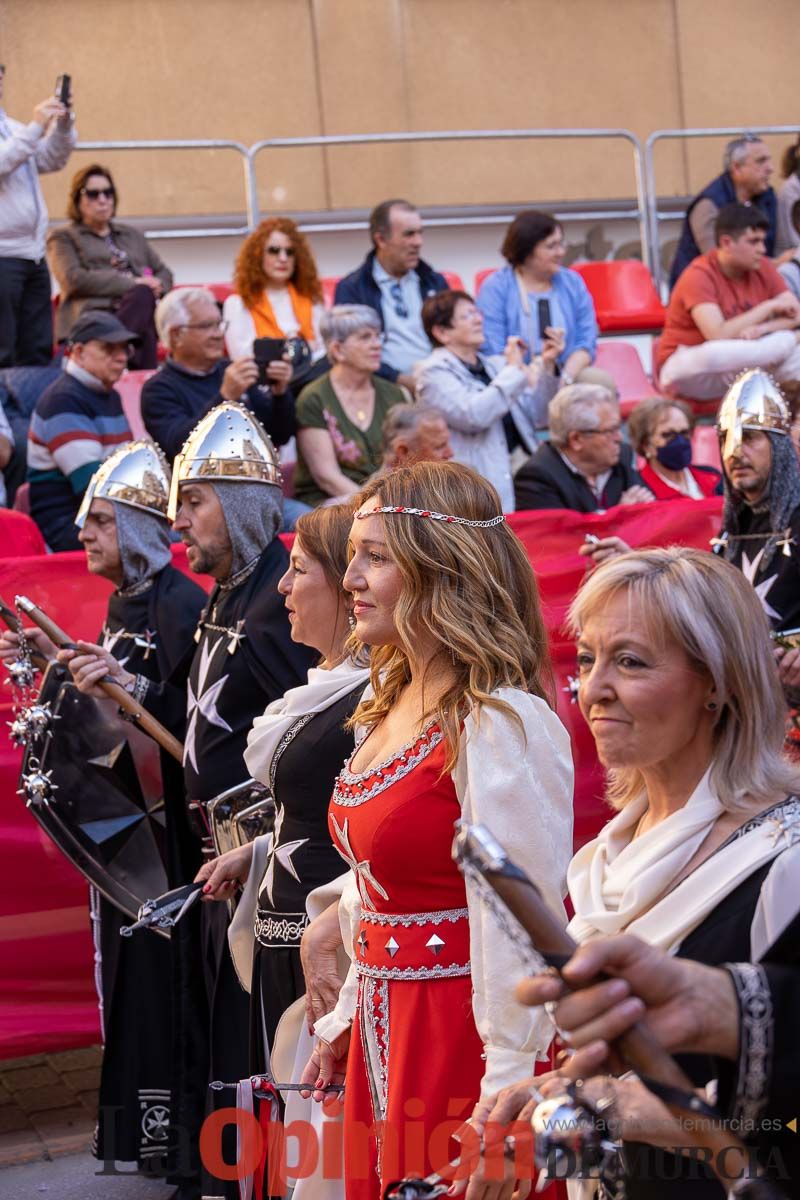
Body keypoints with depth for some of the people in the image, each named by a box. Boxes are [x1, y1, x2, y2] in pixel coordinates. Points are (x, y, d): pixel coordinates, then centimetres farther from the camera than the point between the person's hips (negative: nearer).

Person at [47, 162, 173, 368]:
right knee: (142, 294, -36)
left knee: (143, 295, -33)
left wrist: (156, 286, 1)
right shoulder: (63, 237, 15)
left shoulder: (131, 234, 32)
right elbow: (74, 280, -3)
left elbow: (164, 273, 29)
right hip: (94, 316, -5)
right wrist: (133, 283, -10)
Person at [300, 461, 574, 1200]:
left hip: (460, 1037, -9)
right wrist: (344, 1021, 16)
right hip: (384, 1031, 9)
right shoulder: (394, 706, 9)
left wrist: (503, 1100, -21)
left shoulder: (503, 724, -19)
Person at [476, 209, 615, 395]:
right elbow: (493, 350, -9)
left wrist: (566, 377, -13)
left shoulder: (572, 282, 13)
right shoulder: (495, 288, 0)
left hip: (570, 372, 4)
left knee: (604, 381, -26)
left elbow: (587, 340, 6)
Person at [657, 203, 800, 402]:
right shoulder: (699, 275, -19)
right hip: (688, 368, -6)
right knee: (713, 355, -40)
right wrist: (769, 307, -20)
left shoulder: (761, 268, -1)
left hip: (734, 366, 6)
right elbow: (718, 336, -30)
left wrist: (762, 328, -24)